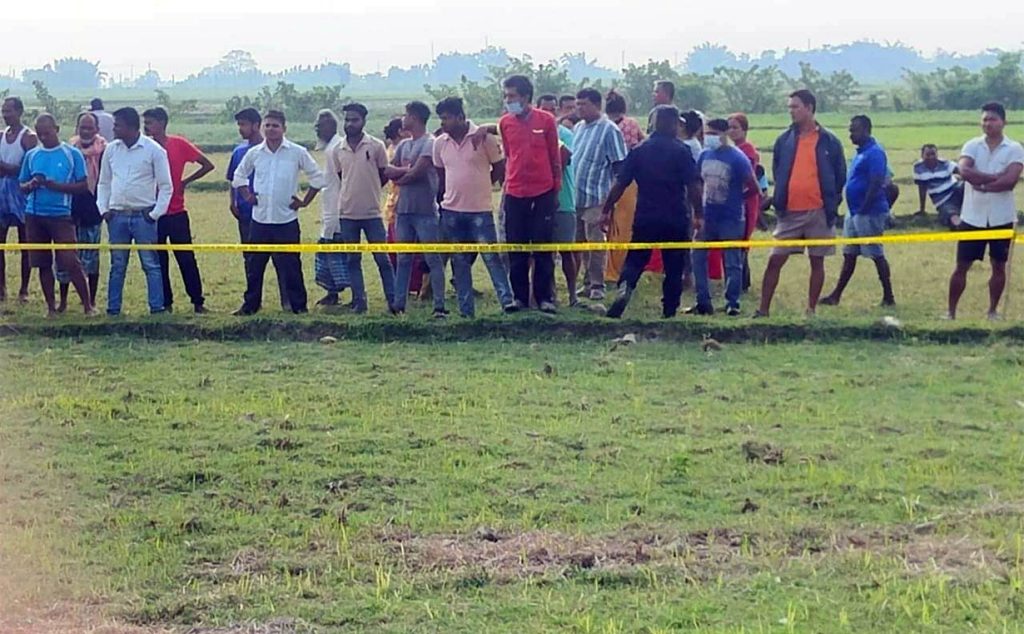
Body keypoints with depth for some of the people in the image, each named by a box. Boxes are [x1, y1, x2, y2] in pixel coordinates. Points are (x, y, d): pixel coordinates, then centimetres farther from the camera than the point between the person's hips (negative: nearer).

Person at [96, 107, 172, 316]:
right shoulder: (111, 149, 7)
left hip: (143, 216, -4)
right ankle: (113, 309, 13)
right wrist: (103, 209, 4)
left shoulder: (154, 150, -6)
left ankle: (157, 308, 1)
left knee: (151, 264, -1)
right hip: (117, 216, 4)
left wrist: (155, 214, -8)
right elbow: (103, 183, 16)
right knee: (117, 265, 8)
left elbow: (166, 187, -2)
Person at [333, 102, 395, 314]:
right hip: (348, 213, 3)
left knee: (382, 258, -1)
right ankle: (359, 301, 13)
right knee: (352, 260, 6)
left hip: (372, 212, -3)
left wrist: (368, 191, 7)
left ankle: (392, 299, 5)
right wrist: (353, 192, 9)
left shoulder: (376, 146, -4)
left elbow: (384, 175, 4)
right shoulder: (338, 150, 5)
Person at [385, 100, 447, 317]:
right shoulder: (404, 145, 17)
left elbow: (417, 172, -15)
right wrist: (406, 171, -7)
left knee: (433, 259, -5)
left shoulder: (429, 143, -7)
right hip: (403, 209, 7)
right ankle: (399, 303, 14)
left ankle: (440, 306, -5)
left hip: (425, 210, -7)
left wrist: (398, 175, 1)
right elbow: (388, 170, 10)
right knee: (403, 259, 10)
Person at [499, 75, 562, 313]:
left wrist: (556, 189, 4)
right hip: (515, 194, 2)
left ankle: (544, 297, 6)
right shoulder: (505, 122, 4)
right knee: (516, 250, 4)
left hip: (543, 193, -2)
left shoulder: (546, 120, -3)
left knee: (543, 249, 1)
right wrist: (506, 185, 11)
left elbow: (555, 157, 4)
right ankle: (519, 297, 11)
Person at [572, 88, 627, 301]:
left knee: (595, 241, -6)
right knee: (582, 241, 11)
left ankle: (597, 285, 0)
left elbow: (619, 165, -11)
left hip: (596, 197, -7)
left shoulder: (609, 130, -10)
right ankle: (589, 282, 19)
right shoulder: (578, 128, 13)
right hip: (577, 196, 7)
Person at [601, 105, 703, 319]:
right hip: (676, 220, -2)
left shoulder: (639, 151, 3)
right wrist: (697, 214, -3)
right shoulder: (681, 151, -5)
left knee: (634, 261, 8)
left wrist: (607, 210, 8)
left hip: (645, 219, 2)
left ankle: (625, 287, -21)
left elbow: (620, 184, 2)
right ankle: (669, 311, 10)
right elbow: (694, 186, -11)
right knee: (674, 268, 9)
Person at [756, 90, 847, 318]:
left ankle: (811, 310, 15)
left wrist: (832, 203, 2)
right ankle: (763, 310, 2)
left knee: (817, 262, 6)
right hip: (790, 213, 2)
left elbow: (840, 176, 6)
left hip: (818, 213, -2)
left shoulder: (829, 142, 0)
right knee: (775, 261, -2)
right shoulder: (784, 140, 6)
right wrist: (779, 199, 10)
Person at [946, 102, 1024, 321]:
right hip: (972, 217, 1)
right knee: (962, 266, 3)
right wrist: (995, 177, -19)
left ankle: (993, 311, 20)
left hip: (1001, 218, -1)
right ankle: (951, 312, 9)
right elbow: (964, 172, -17)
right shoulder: (972, 146, 2)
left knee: (999, 266, 8)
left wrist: (982, 184, -15)